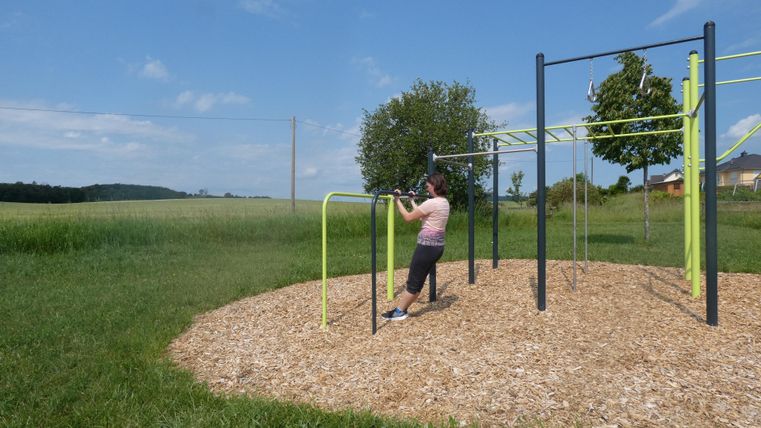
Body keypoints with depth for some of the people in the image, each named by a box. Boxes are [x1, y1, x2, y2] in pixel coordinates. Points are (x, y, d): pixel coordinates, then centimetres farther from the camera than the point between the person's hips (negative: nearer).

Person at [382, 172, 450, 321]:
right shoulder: (444, 202, 10)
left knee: (414, 281, 1)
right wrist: (412, 201, 30)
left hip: (427, 246, -9)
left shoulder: (432, 203, -19)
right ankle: (402, 307, 23)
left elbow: (408, 217, -13)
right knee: (418, 280, 14)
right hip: (438, 246, 9)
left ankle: (400, 312, 12)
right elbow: (421, 215, 21)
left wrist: (397, 200, -5)